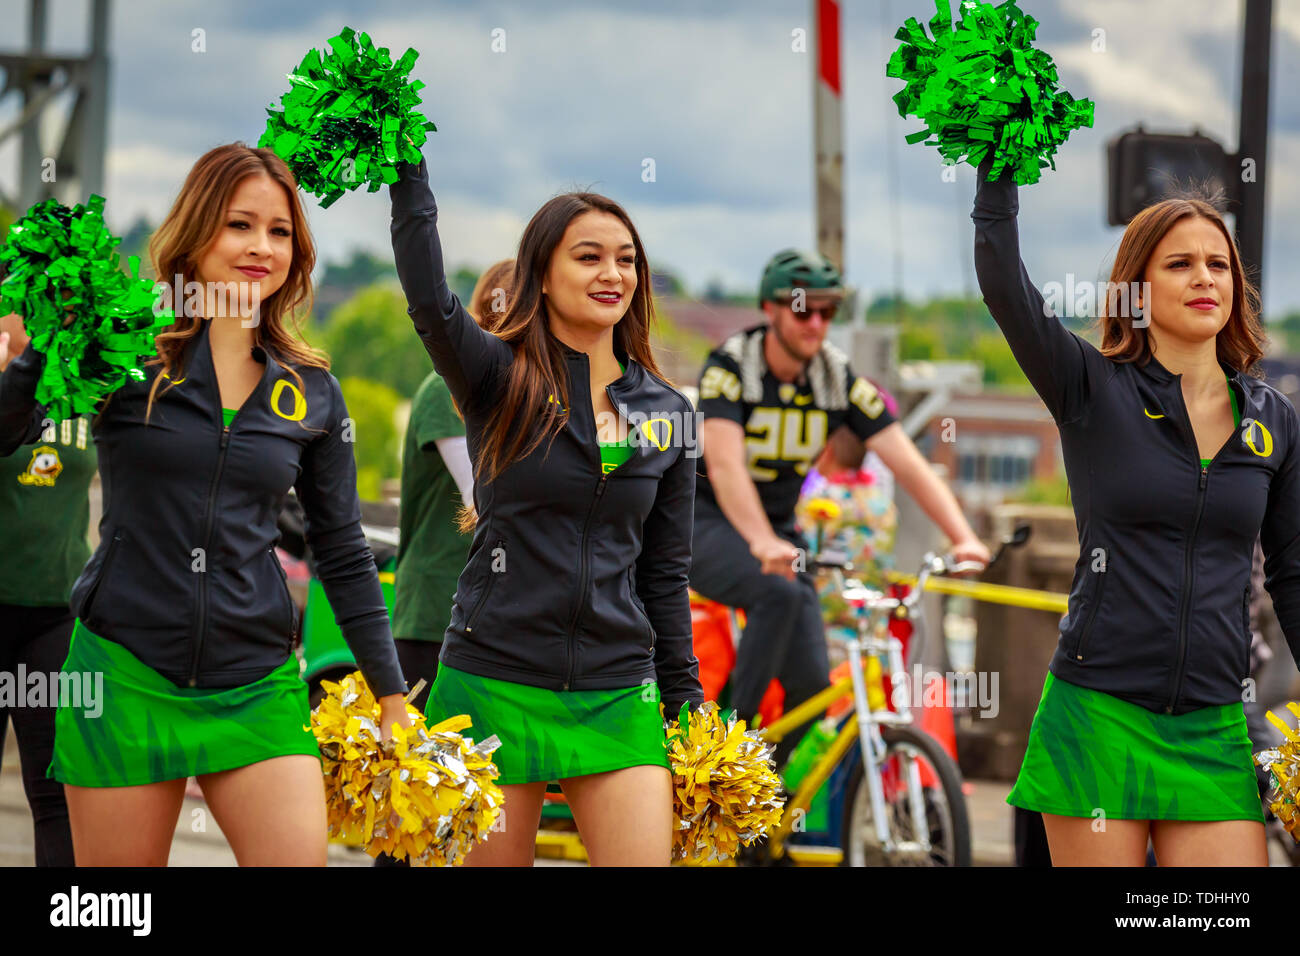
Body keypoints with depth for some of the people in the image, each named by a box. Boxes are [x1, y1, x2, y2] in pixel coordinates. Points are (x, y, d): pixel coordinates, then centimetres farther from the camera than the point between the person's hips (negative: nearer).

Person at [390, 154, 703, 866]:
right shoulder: (498, 380, -1)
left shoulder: (668, 413, 10)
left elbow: (665, 572, 14)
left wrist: (686, 701, 12)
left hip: (617, 700, 3)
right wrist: (407, 164, -26)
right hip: (495, 687, -3)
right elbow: (430, 300, -21)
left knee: (646, 856, -6)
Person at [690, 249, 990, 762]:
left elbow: (909, 465, -12)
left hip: (779, 528, 5)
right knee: (780, 592, -34)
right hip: (706, 523, -5)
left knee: (812, 682, -8)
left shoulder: (839, 380, -7)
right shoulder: (729, 367, -19)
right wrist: (763, 544, -50)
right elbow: (724, 466, -34)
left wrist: (965, 539, -27)